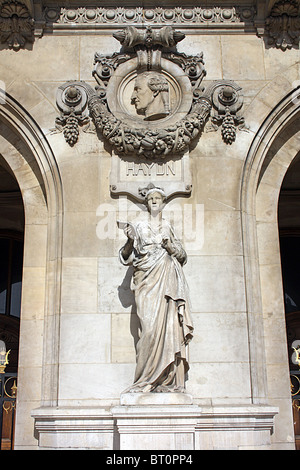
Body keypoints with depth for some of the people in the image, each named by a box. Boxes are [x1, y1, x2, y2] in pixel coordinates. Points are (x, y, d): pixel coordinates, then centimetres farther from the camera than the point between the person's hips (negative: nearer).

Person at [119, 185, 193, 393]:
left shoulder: (168, 227, 18)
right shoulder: (139, 227, 14)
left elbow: (182, 256, 14)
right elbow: (126, 257, 8)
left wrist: (169, 244, -4)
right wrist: (131, 240, -10)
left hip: (167, 281, 1)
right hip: (147, 282, -1)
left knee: (170, 326, -8)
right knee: (151, 326, -14)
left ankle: (168, 381, -5)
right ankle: (147, 380, -8)